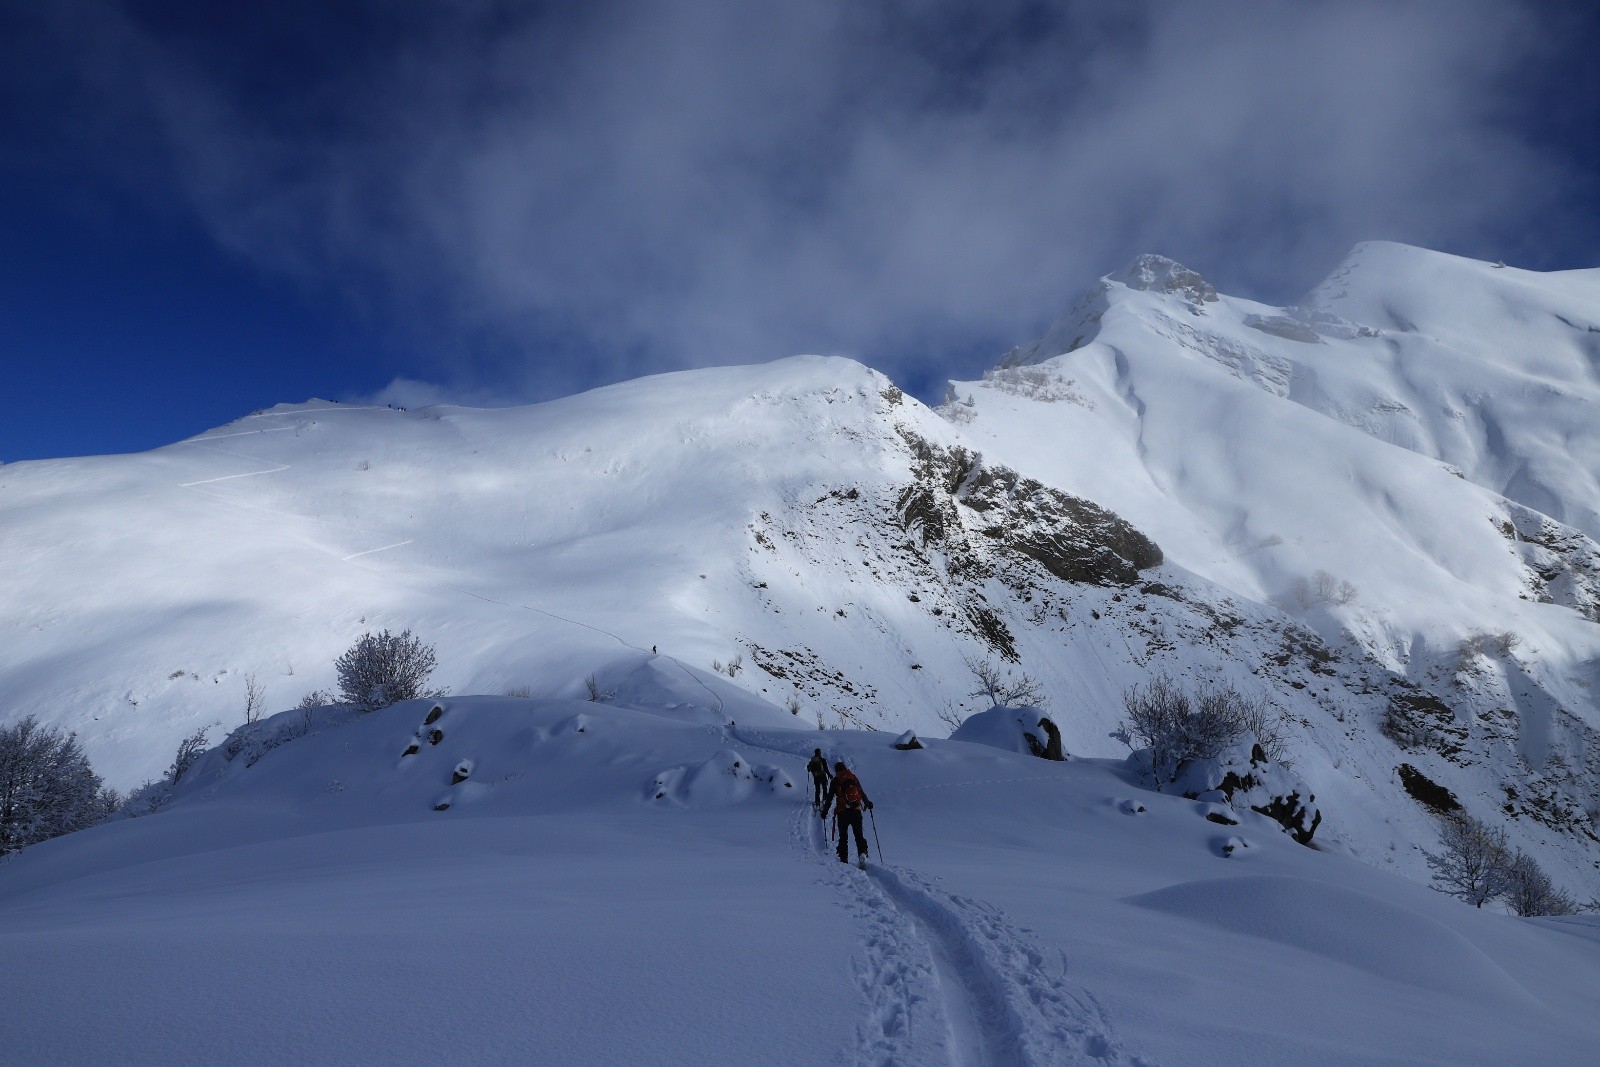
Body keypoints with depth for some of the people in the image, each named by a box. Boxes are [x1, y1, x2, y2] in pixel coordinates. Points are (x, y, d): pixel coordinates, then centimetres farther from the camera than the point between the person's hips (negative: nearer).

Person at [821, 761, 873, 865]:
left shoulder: (836, 780, 2)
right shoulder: (853, 777, 9)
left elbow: (830, 797, 1)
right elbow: (862, 792, 14)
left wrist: (825, 810, 10)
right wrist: (867, 803, 29)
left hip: (842, 812, -2)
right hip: (856, 810, 2)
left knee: (843, 836, 9)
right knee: (859, 835, 7)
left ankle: (843, 858, 6)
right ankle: (862, 853, -13)